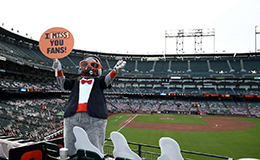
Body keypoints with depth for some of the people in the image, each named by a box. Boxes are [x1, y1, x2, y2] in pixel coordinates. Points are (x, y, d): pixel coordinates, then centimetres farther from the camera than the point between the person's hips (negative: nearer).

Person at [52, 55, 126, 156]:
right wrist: (59, 70, 2)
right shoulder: (77, 81, 29)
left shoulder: (98, 81, 21)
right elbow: (64, 83, 18)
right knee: (69, 152, 6)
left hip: (94, 118, -2)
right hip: (72, 117, 3)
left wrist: (115, 70, -17)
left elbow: (107, 80, 3)